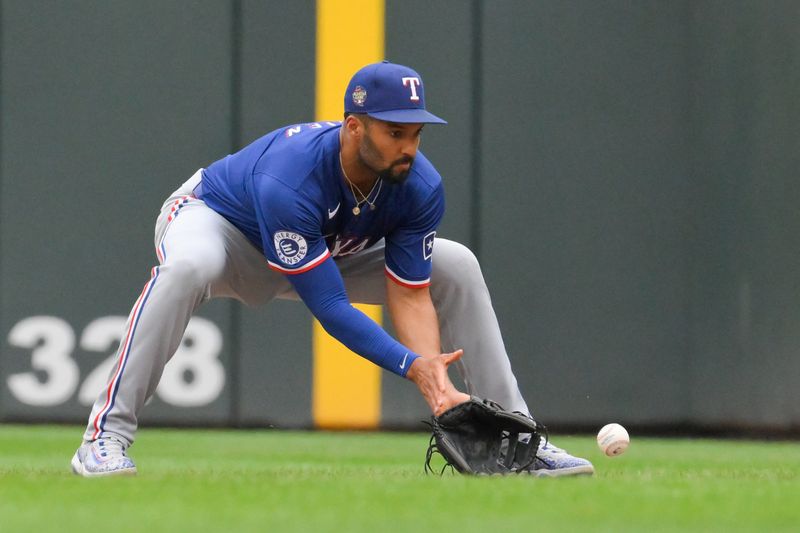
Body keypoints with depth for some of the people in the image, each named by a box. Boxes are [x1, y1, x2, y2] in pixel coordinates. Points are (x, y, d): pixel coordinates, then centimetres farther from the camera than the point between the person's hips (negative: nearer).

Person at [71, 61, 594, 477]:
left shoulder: (420, 188, -25)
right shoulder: (286, 181, -43)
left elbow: (409, 294, -21)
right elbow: (329, 306, -40)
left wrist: (435, 379, -38)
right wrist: (411, 365, -49)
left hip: (333, 249, 6)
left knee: (457, 267, -6)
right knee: (187, 268, -43)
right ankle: (106, 437, -36)